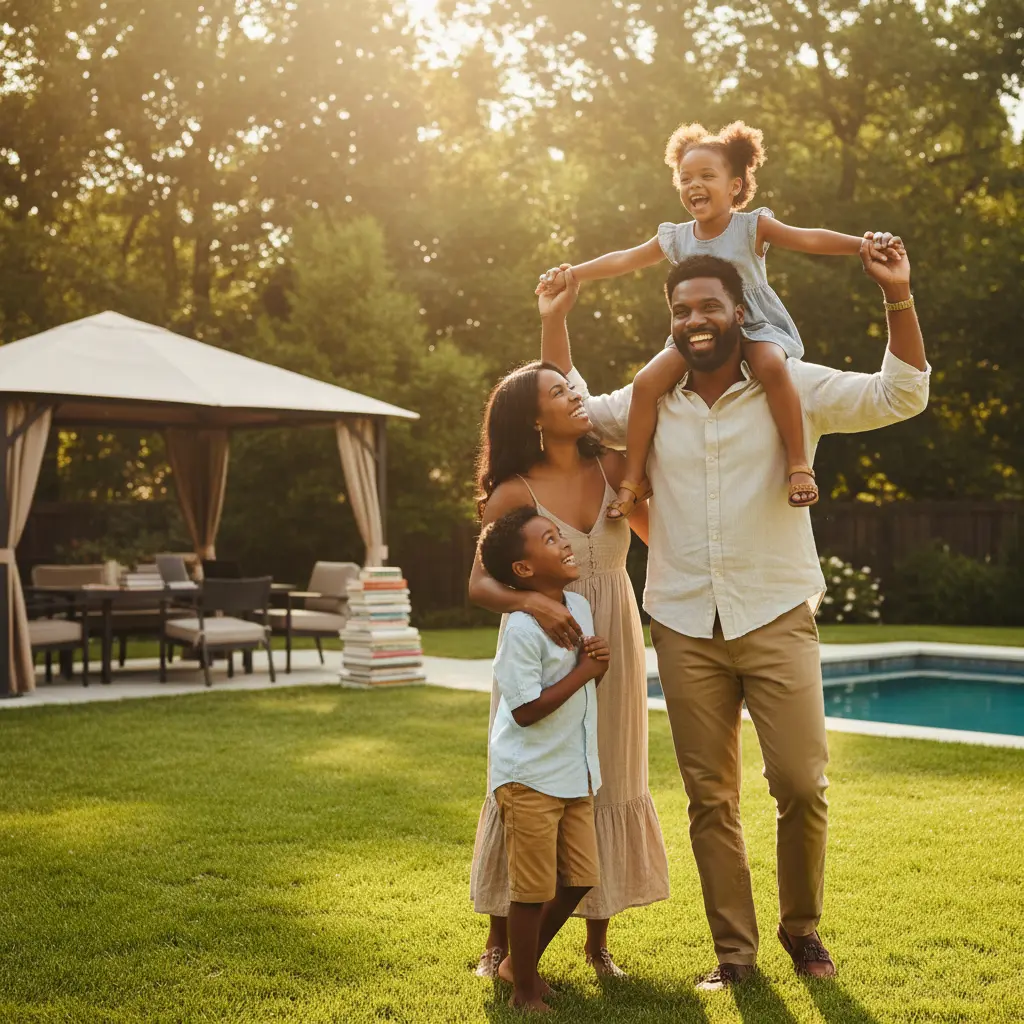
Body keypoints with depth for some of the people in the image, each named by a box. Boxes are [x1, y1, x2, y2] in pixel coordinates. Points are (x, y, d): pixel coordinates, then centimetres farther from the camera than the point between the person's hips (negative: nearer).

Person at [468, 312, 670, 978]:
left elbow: (659, 536, 14)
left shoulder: (612, 470, 2)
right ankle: (500, 941, 19)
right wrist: (531, 601, -31)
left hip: (612, 646, 4)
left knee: (609, 787, 8)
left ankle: (599, 941, 22)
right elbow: (479, 584, -13)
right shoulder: (515, 493, -9)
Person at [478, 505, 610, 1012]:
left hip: (575, 774, 8)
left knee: (579, 880, 14)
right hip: (529, 778, -8)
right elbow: (527, 710, -22)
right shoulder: (522, 630, -21)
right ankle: (525, 992, 20)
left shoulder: (580, 606, 5)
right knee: (533, 891, 2)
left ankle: (519, 963, 32)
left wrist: (599, 662, -5)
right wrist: (582, 671, -19)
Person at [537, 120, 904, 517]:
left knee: (772, 365, -37)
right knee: (646, 383, -16)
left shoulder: (752, 226, -6)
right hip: (698, 335, 4)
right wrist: (570, 275, 6)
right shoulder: (676, 238, 4)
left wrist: (863, 244, -27)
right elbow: (623, 260, 9)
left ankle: (798, 463, -28)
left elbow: (809, 239, -14)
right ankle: (634, 478, -4)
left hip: (755, 325, -3)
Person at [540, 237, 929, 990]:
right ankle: (734, 950, 18)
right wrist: (556, 318, 10)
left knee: (802, 783, -7)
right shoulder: (651, 402, 7)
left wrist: (898, 297, -22)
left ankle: (802, 927, 18)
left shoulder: (794, 387, -2)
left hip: (777, 618, -2)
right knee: (710, 798, 5)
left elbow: (900, 396, -9)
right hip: (686, 626, 3)